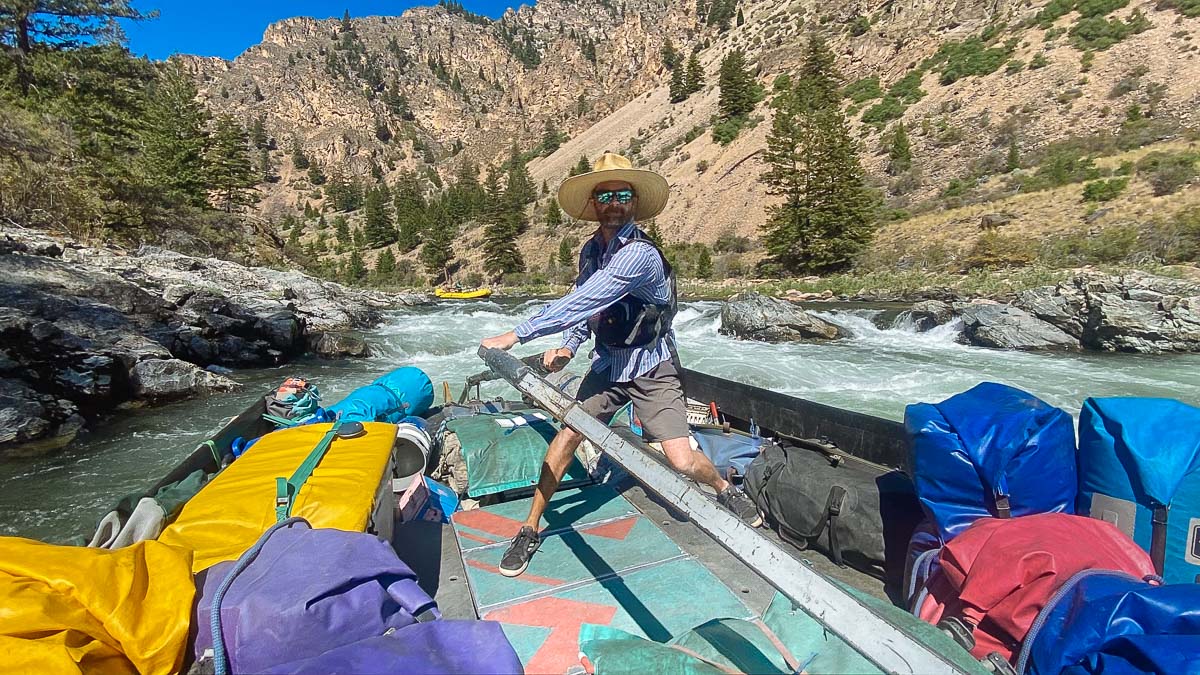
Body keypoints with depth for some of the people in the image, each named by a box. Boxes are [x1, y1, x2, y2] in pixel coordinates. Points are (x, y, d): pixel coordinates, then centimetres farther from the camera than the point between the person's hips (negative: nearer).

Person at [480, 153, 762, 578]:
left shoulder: (639, 254, -24)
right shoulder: (590, 251, 3)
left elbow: (581, 303, -30)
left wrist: (516, 335, -26)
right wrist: (567, 349, -4)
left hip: (651, 370, -5)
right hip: (607, 365, 6)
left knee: (682, 462, -10)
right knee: (566, 436, -4)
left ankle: (725, 488, 27)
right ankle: (530, 531, 13)